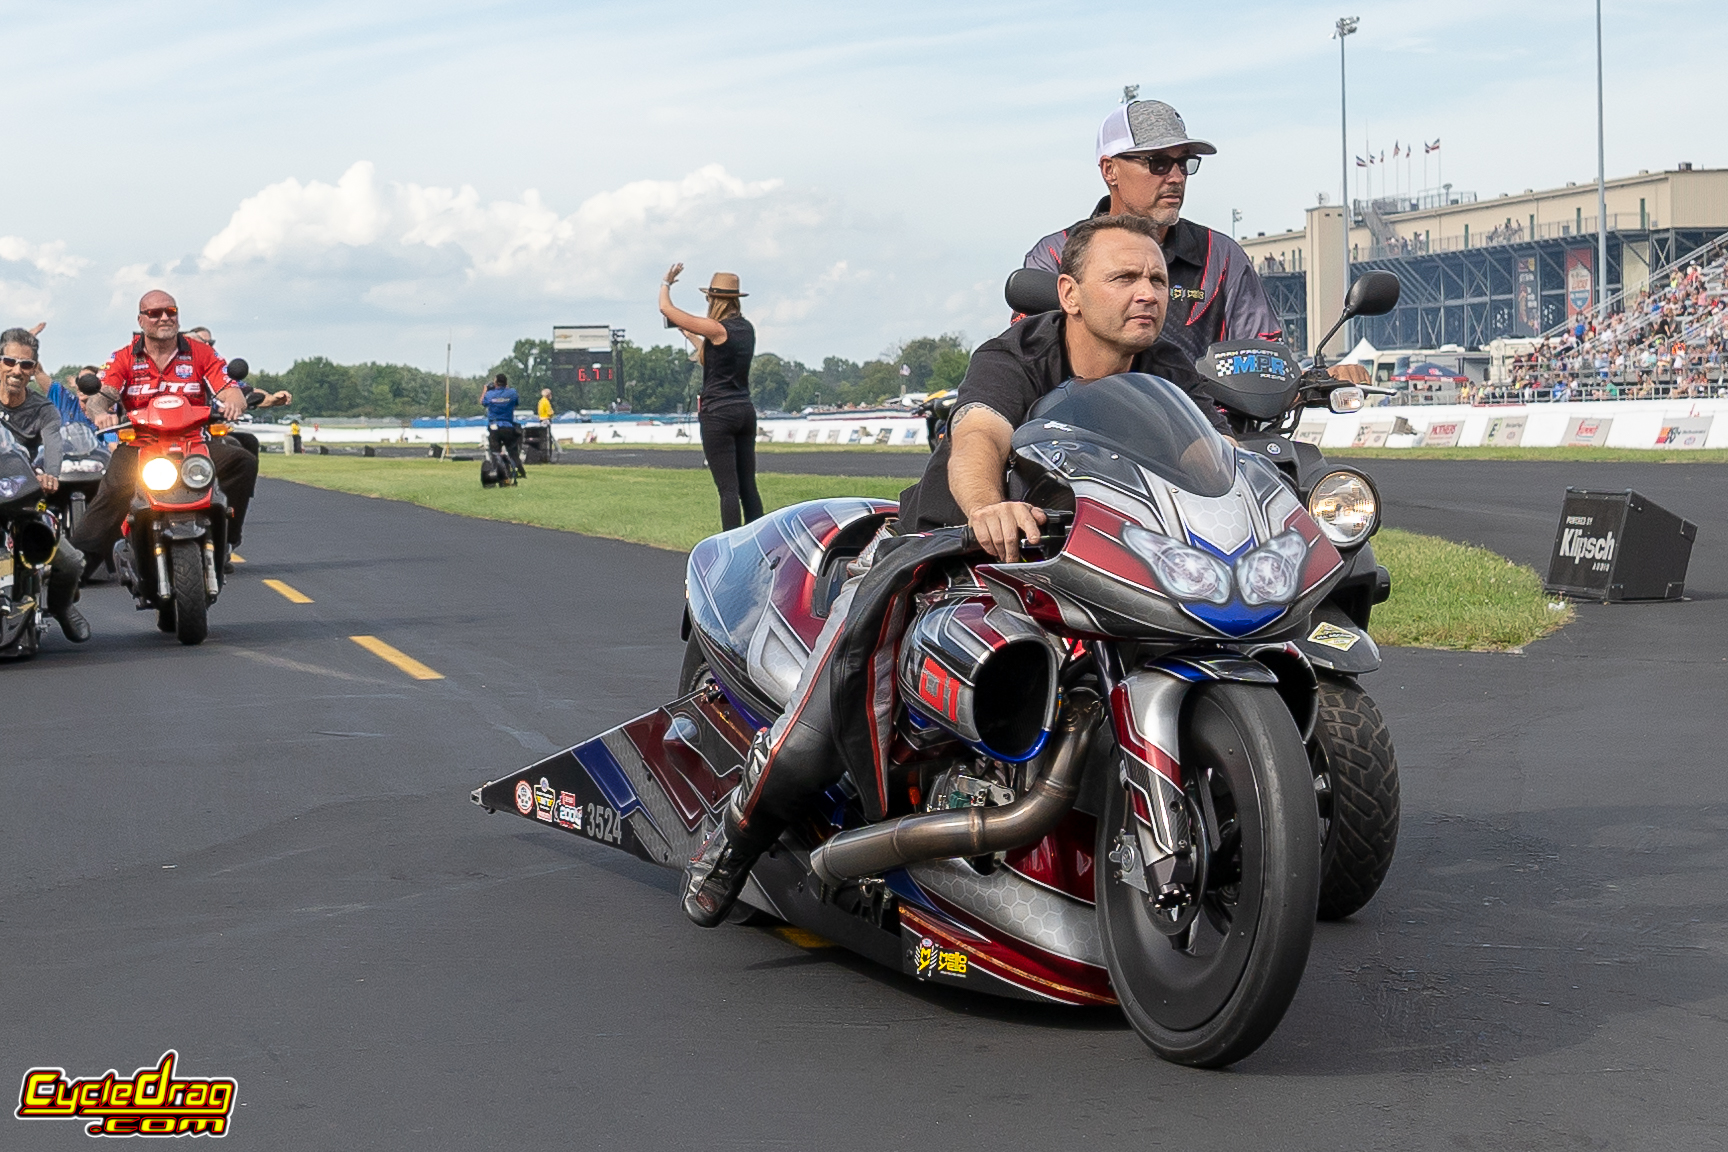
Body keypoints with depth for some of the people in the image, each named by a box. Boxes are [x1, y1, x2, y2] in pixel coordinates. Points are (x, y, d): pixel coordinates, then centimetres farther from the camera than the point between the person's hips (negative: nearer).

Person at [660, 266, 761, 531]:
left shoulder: (717, 329, -13)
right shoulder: (747, 329, 8)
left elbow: (666, 309, -7)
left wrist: (666, 284, 11)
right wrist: (690, 336, 33)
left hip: (718, 414, -7)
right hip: (745, 411, 7)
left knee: (728, 488, -7)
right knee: (748, 486, 9)